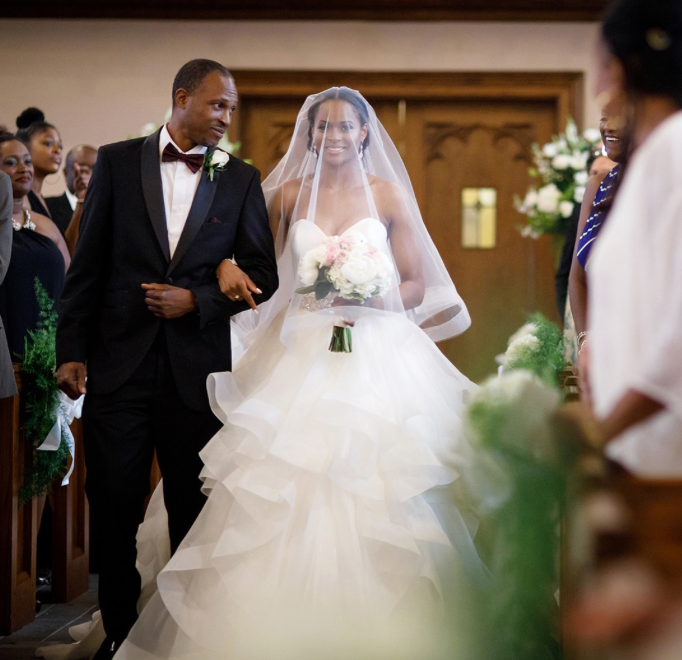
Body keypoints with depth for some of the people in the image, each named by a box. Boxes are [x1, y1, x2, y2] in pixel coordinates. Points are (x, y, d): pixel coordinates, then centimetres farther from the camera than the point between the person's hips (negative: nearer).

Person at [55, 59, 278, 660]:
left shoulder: (241, 179, 5)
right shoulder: (117, 162, 3)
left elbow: (263, 275, 5)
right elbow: (87, 266, 3)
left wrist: (197, 301, -10)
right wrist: (72, 352, -2)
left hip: (196, 371, 1)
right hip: (119, 366, 0)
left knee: (192, 516, 9)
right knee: (113, 510, 5)